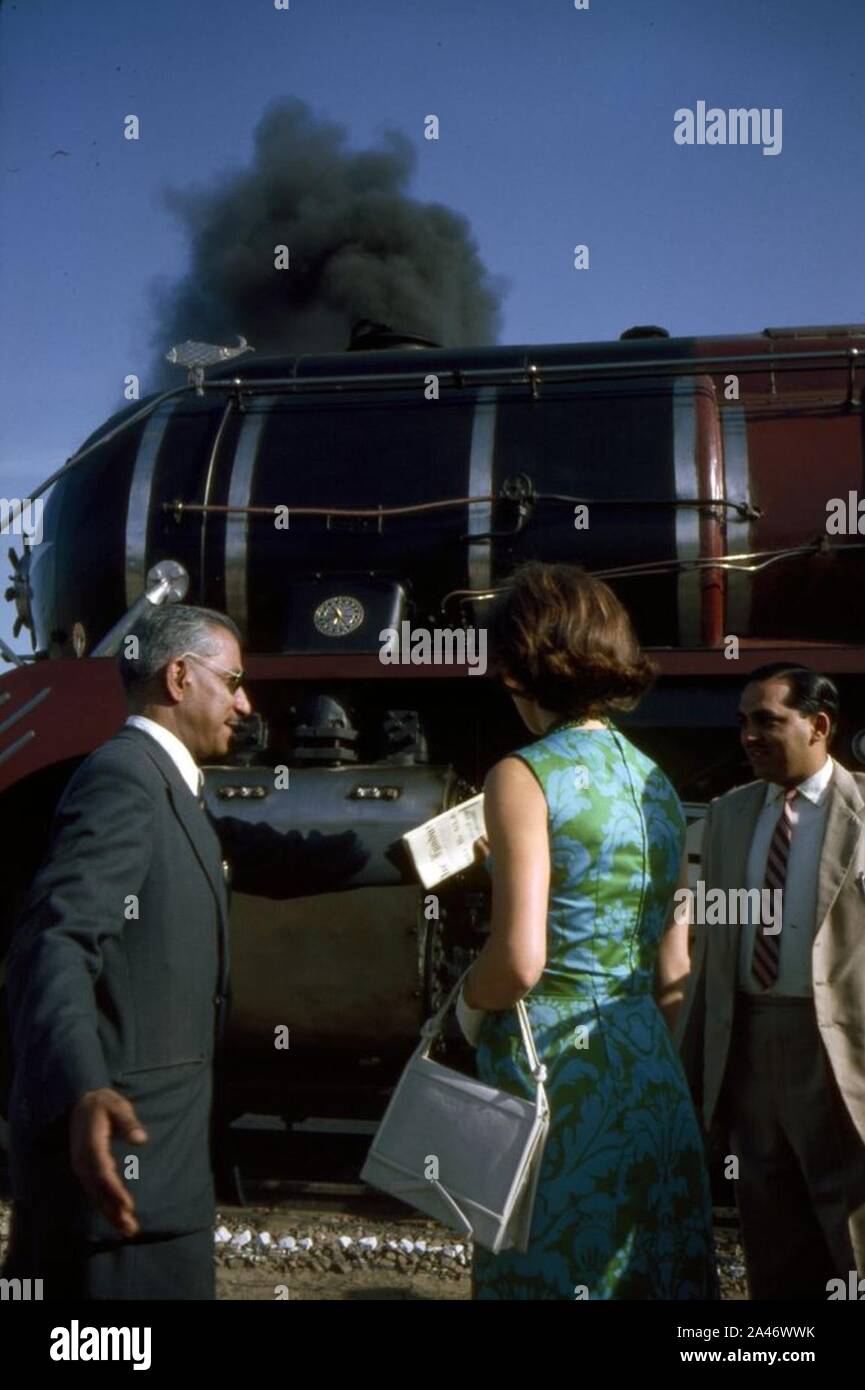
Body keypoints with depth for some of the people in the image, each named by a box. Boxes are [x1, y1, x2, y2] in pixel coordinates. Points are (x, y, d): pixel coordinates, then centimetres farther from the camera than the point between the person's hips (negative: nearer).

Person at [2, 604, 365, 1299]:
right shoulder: (122, 778, -17)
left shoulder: (164, 787, 16)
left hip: (126, 1125, 10)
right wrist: (84, 1093, -44)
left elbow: (263, 859, 21)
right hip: (122, 1136, -10)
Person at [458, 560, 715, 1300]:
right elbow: (674, 975, 12)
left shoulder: (526, 775, -12)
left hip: (550, 1066, -7)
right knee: (647, 1271, 15)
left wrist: (468, 1003, -1)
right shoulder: (658, 782, 9)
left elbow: (519, 960, -20)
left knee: (551, 1270, 6)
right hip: (649, 1069, 7)